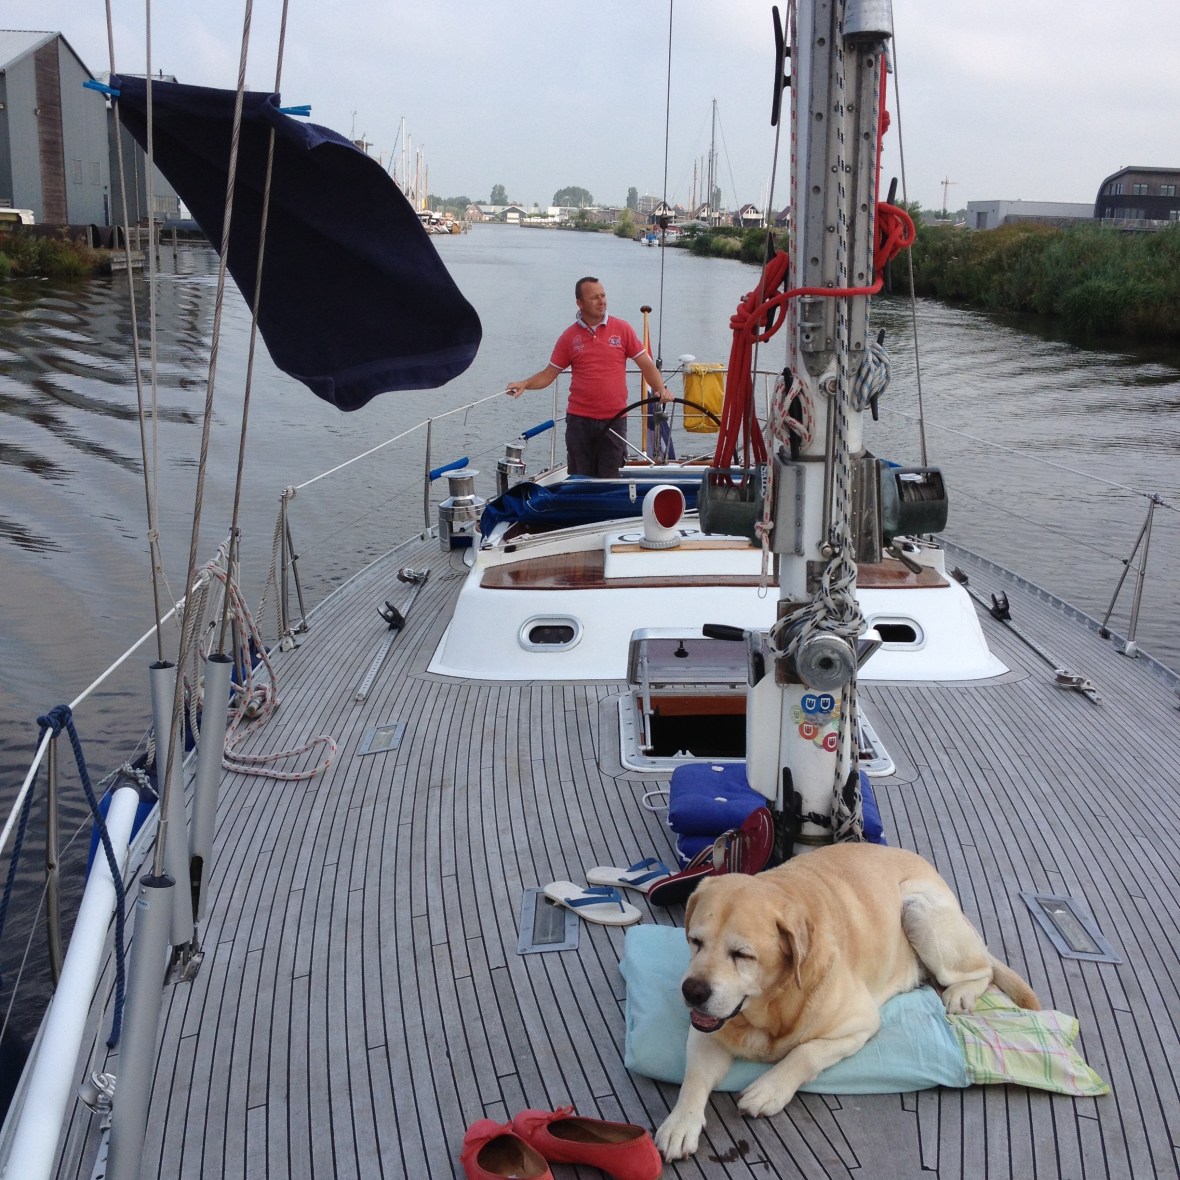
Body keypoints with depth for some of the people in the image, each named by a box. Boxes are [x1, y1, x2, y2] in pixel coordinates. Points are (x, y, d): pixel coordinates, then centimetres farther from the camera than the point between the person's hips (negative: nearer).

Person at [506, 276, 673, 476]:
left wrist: (661, 389, -12)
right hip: (579, 420, 1)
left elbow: (646, 364, 4)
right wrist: (524, 384, -10)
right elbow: (549, 374, 8)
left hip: (614, 420, -1)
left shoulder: (622, 329, 2)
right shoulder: (569, 336, 4)